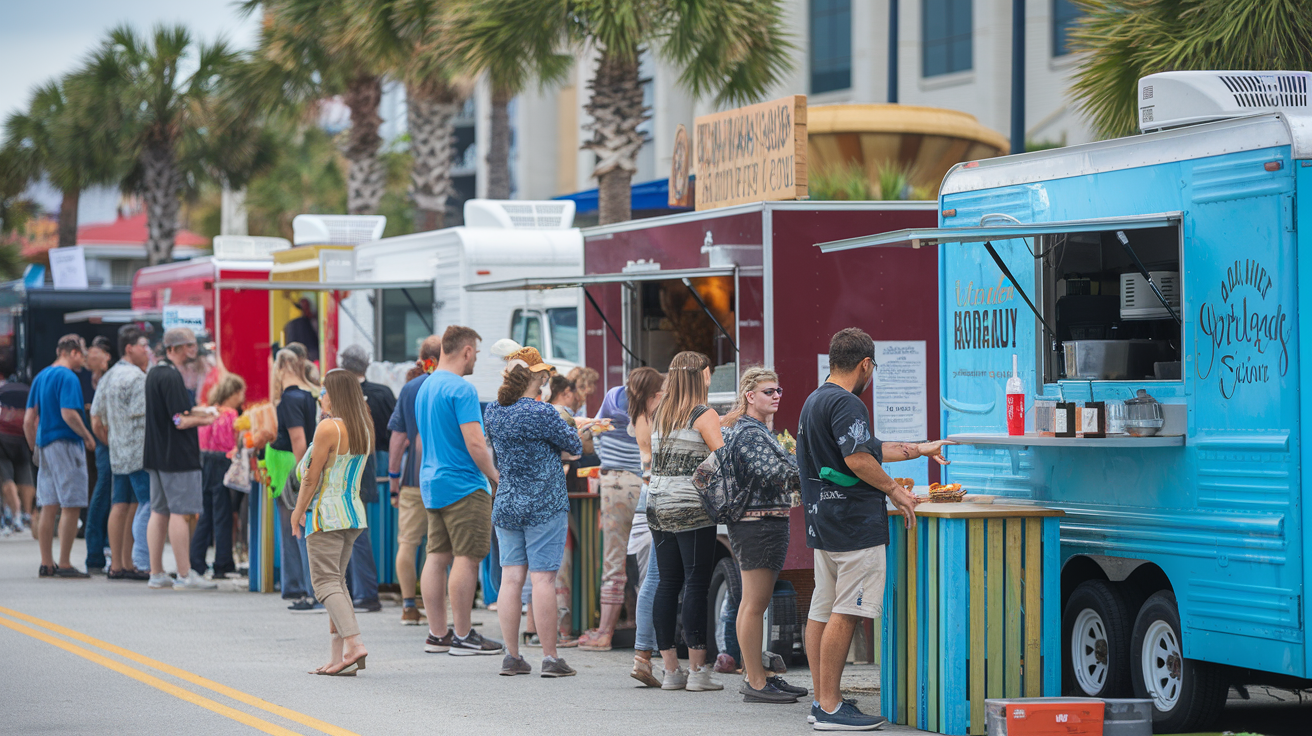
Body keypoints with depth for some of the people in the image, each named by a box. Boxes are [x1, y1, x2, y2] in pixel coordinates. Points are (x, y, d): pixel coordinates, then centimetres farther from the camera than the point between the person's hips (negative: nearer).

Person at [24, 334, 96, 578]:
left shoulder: (41, 377, 14)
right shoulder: (68, 377, -11)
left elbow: (29, 420, 14)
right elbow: (68, 414, -22)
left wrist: (35, 448, 21)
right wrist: (88, 436, -9)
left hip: (45, 445, 8)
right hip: (66, 444, -8)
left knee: (49, 507, 10)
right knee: (71, 507, -5)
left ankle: (46, 564, 11)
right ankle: (64, 564, -7)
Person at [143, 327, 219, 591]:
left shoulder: (154, 374, 14)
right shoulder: (171, 376, -17)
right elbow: (180, 421, -21)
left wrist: (198, 411, 11)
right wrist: (204, 419, -3)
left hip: (156, 455, 10)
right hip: (177, 456, -10)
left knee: (159, 512, 11)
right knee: (180, 512, -7)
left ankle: (156, 574, 14)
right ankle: (185, 575, -7)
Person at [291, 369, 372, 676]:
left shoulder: (328, 428, -14)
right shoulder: (364, 431, 11)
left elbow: (312, 477, -12)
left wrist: (298, 512, -1)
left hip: (326, 513, -8)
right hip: (353, 513, 8)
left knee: (326, 581, -6)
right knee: (337, 580, 12)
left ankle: (353, 643, -22)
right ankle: (339, 656, 6)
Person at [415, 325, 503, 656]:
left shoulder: (425, 388, 15)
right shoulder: (461, 389, -15)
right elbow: (474, 444, -21)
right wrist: (495, 478, -9)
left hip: (431, 483, 9)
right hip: (463, 486, -9)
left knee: (437, 557, 9)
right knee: (466, 558, -5)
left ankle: (437, 633, 11)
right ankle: (463, 636, -4)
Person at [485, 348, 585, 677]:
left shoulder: (493, 412, 4)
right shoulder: (542, 413, -16)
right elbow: (575, 446, -5)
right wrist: (584, 432, 20)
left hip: (505, 506, 6)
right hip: (545, 505, -6)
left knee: (511, 578, 6)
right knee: (543, 578, -4)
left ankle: (512, 656, 6)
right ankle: (550, 658, -3)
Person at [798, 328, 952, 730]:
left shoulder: (815, 401, 19)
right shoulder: (846, 403, -14)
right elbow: (857, 460, -24)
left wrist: (919, 450, 34)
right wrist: (895, 490, -10)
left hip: (822, 522, 11)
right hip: (853, 524, -11)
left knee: (822, 613, 11)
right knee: (845, 614, -9)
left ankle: (822, 700, 15)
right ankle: (831, 707, -10)